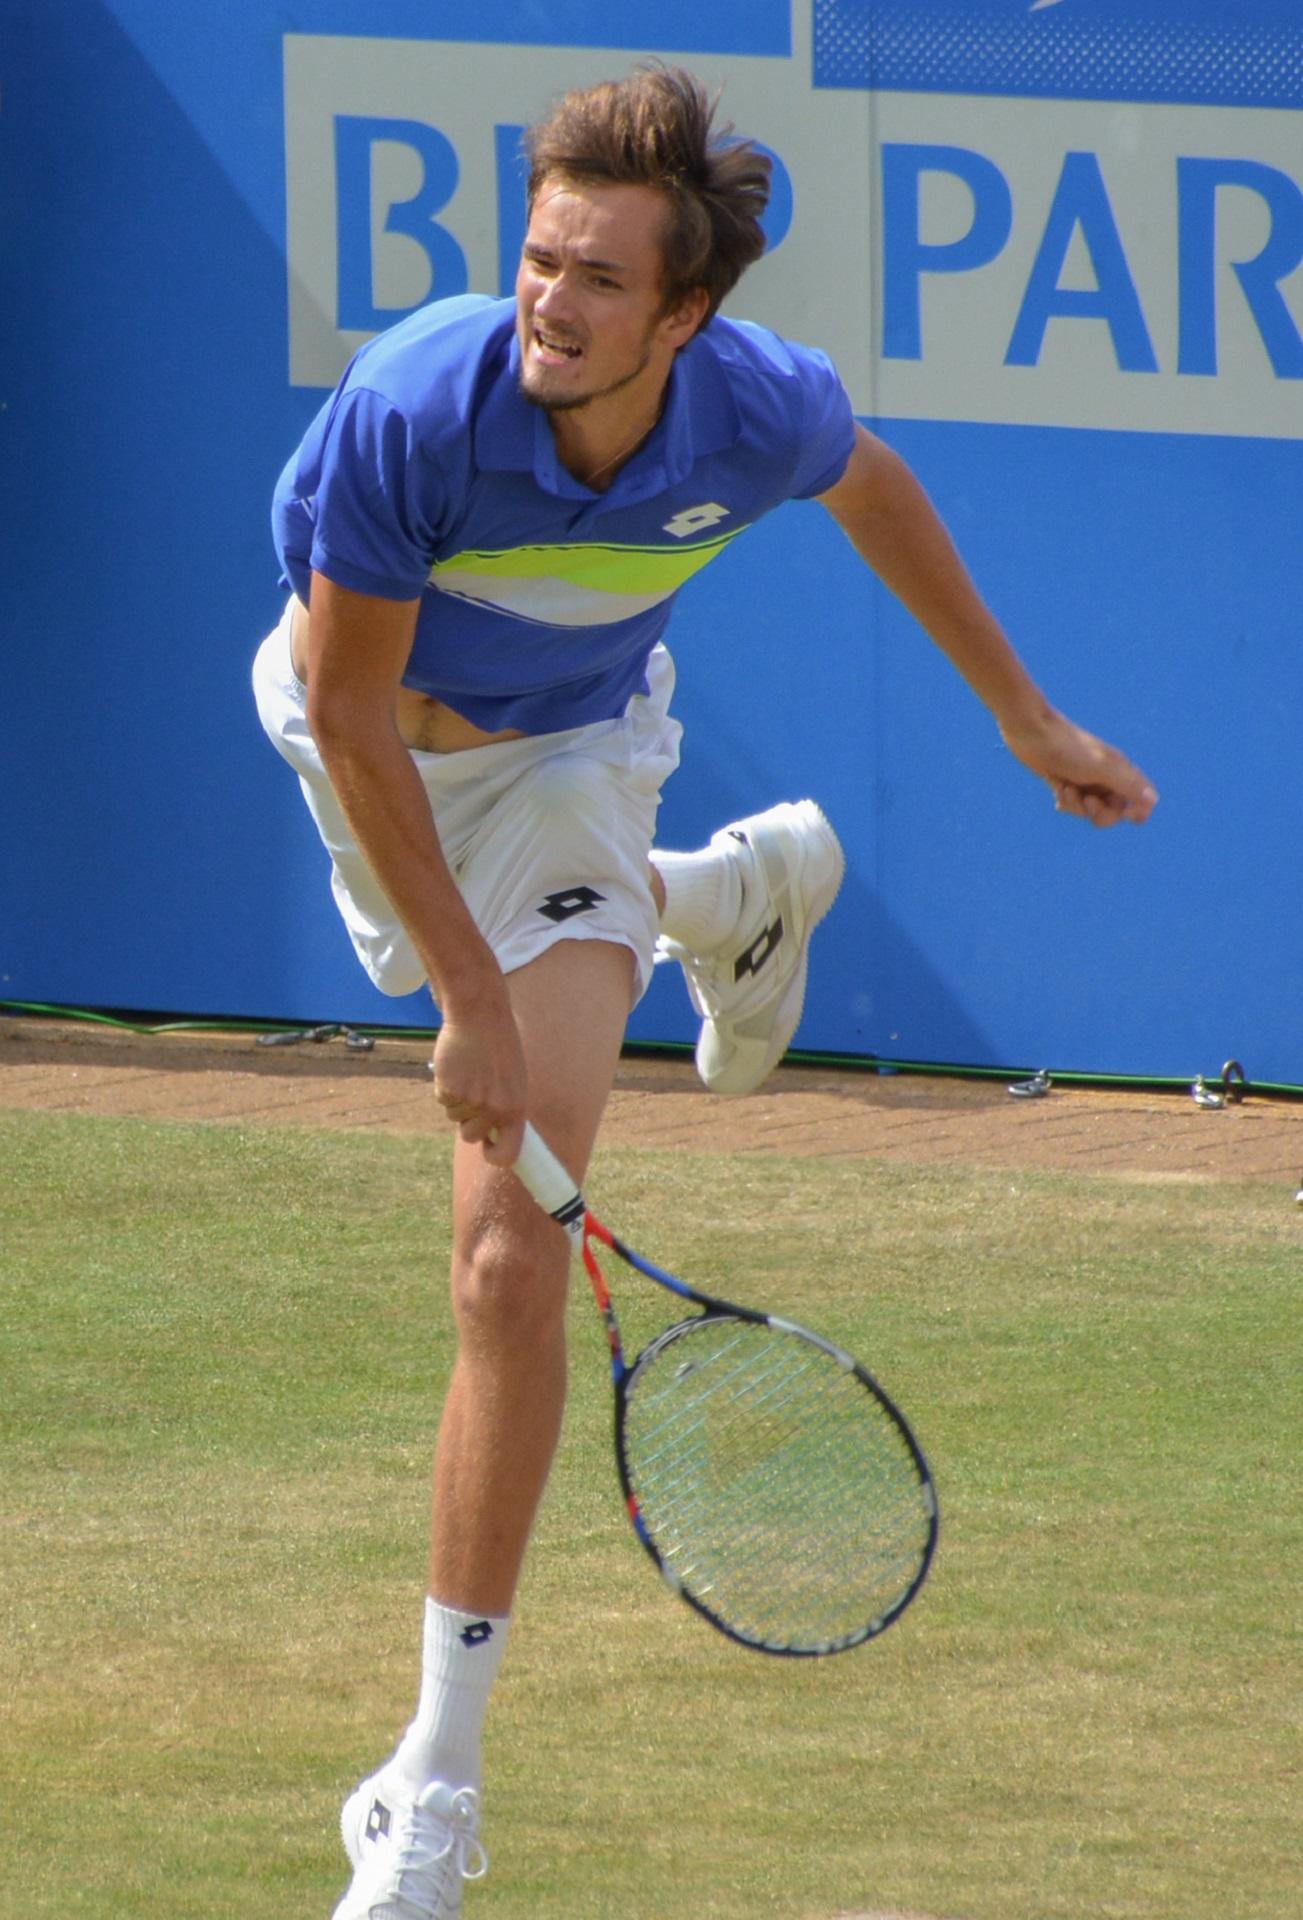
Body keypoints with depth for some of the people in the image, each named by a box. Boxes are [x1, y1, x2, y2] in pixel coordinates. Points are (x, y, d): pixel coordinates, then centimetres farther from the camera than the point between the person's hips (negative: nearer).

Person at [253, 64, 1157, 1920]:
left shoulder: (765, 411, -29)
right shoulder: (412, 409, -38)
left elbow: (872, 489, -1)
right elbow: (354, 711, -26)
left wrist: (1026, 718, 9)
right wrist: (478, 998, -27)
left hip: (567, 750, -1)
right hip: (368, 728, 1)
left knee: (515, 1262, -14)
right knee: (491, 1036, 33)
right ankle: (740, 889, 66)